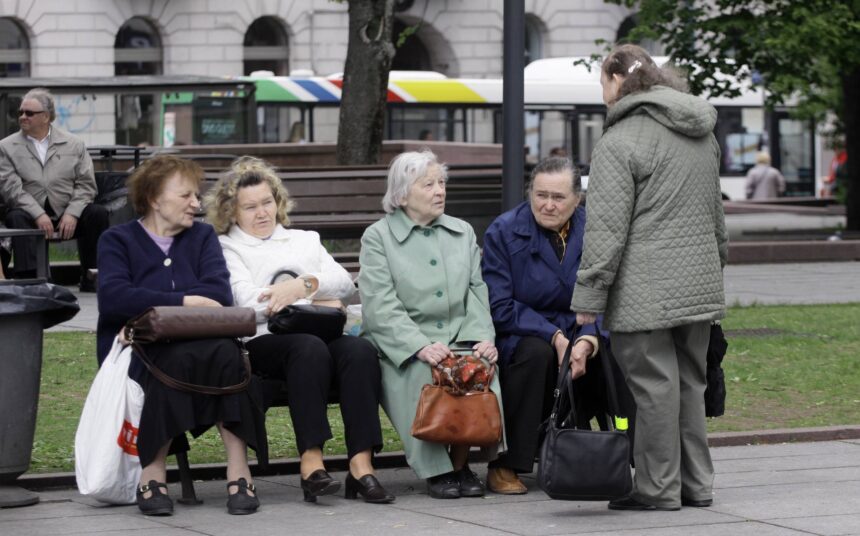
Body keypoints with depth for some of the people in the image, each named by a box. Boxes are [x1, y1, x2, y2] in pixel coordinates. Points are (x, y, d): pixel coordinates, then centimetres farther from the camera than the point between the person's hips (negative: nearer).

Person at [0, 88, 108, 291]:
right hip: (30, 214, -1)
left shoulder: (74, 144, 11)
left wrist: (72, 214, -13)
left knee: (97, 213, -24)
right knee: (17, 218, -33)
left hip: (67, 215, 1)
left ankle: (91, 282, -17)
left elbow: (86, 185, 5)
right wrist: (38, 215, -18)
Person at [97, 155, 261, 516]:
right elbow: (113, 296, -11)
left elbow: (218, 293, -3)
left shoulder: (203, 236, 16)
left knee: (226, 352, -33)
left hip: (201, 344, 3)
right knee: (178, 359, -37)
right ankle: (153, 475, -30)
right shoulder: (117, 240, 9)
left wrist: (151, 313, -15)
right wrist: (184, 302, -17)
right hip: (139, 354, -3)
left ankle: (239, 472, -34)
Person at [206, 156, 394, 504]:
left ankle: (361, 466, -40)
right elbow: (249, 302, -2)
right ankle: (311, 464, -44)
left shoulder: (305, 240, 30)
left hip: (321, 334, 4)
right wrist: (316, 303, -1)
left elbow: (344, 283, 13)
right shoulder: (225, 249, 16)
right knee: (310, 347, -38)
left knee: (360, 350, -30)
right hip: (263, 342, -4)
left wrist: (304, 284, -7)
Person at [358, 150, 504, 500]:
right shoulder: (377, 237, 4)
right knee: (423, 374, -35)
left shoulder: (462, 233, 20)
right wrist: (421, 347, -23)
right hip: (403, 347, -3)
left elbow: (476, 293, 12)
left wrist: (482, 338, -8)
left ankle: (460, 461, -13)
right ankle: (435, 469, -21)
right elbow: (381, 307, -9)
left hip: (459, 339, 3)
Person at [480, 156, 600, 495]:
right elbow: (500, 307, -13)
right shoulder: (503, 232, -8)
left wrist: (587, 341, -27)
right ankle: (504, 466, -26)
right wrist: (554, 338, -24)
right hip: (517, 336, -3)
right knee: (536, 352, -36)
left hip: (573, 331, 3)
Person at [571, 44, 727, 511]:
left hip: (647, 293, -8)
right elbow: (715, 214, 25)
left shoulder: (620, 143, -10)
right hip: (699, 287, 8)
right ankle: (696, 484, 17)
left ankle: (658, 487, 1)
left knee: (655, 386, -3)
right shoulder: (702, 137, 17)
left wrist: (588, 297, -11)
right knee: (689, 382, 13)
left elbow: (607, 229, -13)